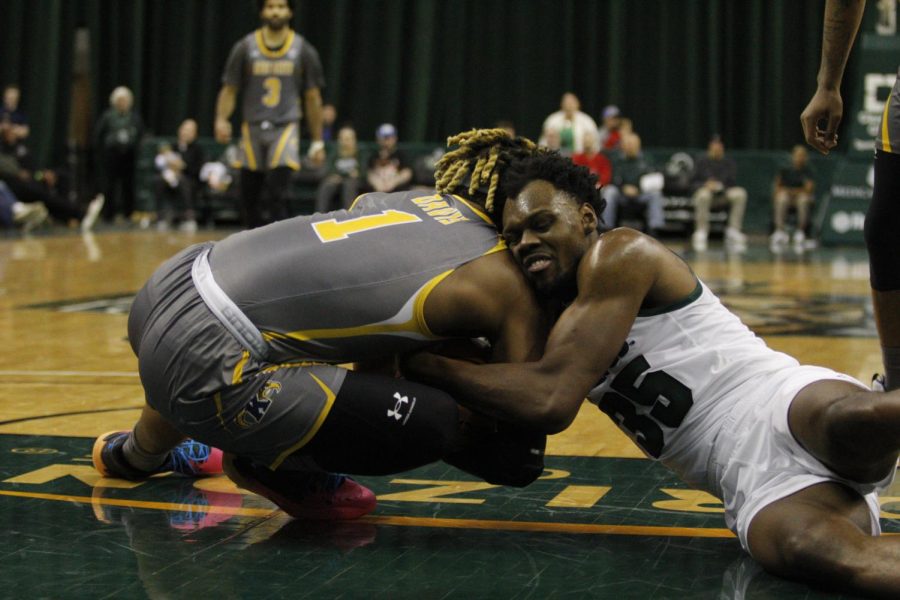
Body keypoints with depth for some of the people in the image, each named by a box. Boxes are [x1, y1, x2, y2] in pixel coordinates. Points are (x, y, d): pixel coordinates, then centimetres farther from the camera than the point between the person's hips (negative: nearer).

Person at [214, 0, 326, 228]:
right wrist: (221, 119, -14)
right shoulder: (245, 48, 1)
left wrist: (317, 141, 5)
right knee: (250, 196, 6)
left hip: (285, 128, -2)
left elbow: (313, 98, 6)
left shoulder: (303, 51, 1)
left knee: (278, 195, -15)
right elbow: (229, 90, 4)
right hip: (252, 128, 2)